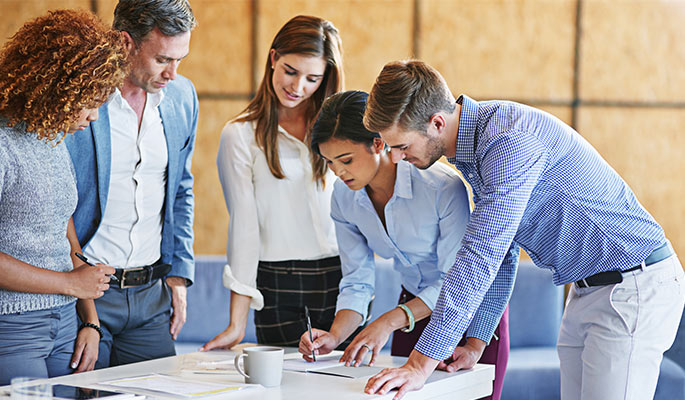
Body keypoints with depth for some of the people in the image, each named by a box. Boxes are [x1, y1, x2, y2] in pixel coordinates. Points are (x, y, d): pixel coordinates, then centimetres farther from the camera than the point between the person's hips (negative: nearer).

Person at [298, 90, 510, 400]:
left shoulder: (443, 187, -29)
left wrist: (388, 322, -34)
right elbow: (357, 282, -6)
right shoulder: (343, 198, -11)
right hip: (414, 308, 5)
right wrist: (334, 336, -24)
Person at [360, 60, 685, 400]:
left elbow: (481, 256, -31)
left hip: (634, 287, -10)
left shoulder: (511, 141, -25)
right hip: (588, 290, 10)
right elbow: (499, 256, 14)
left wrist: (420, 365, -30)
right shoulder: (473, 141, 7)